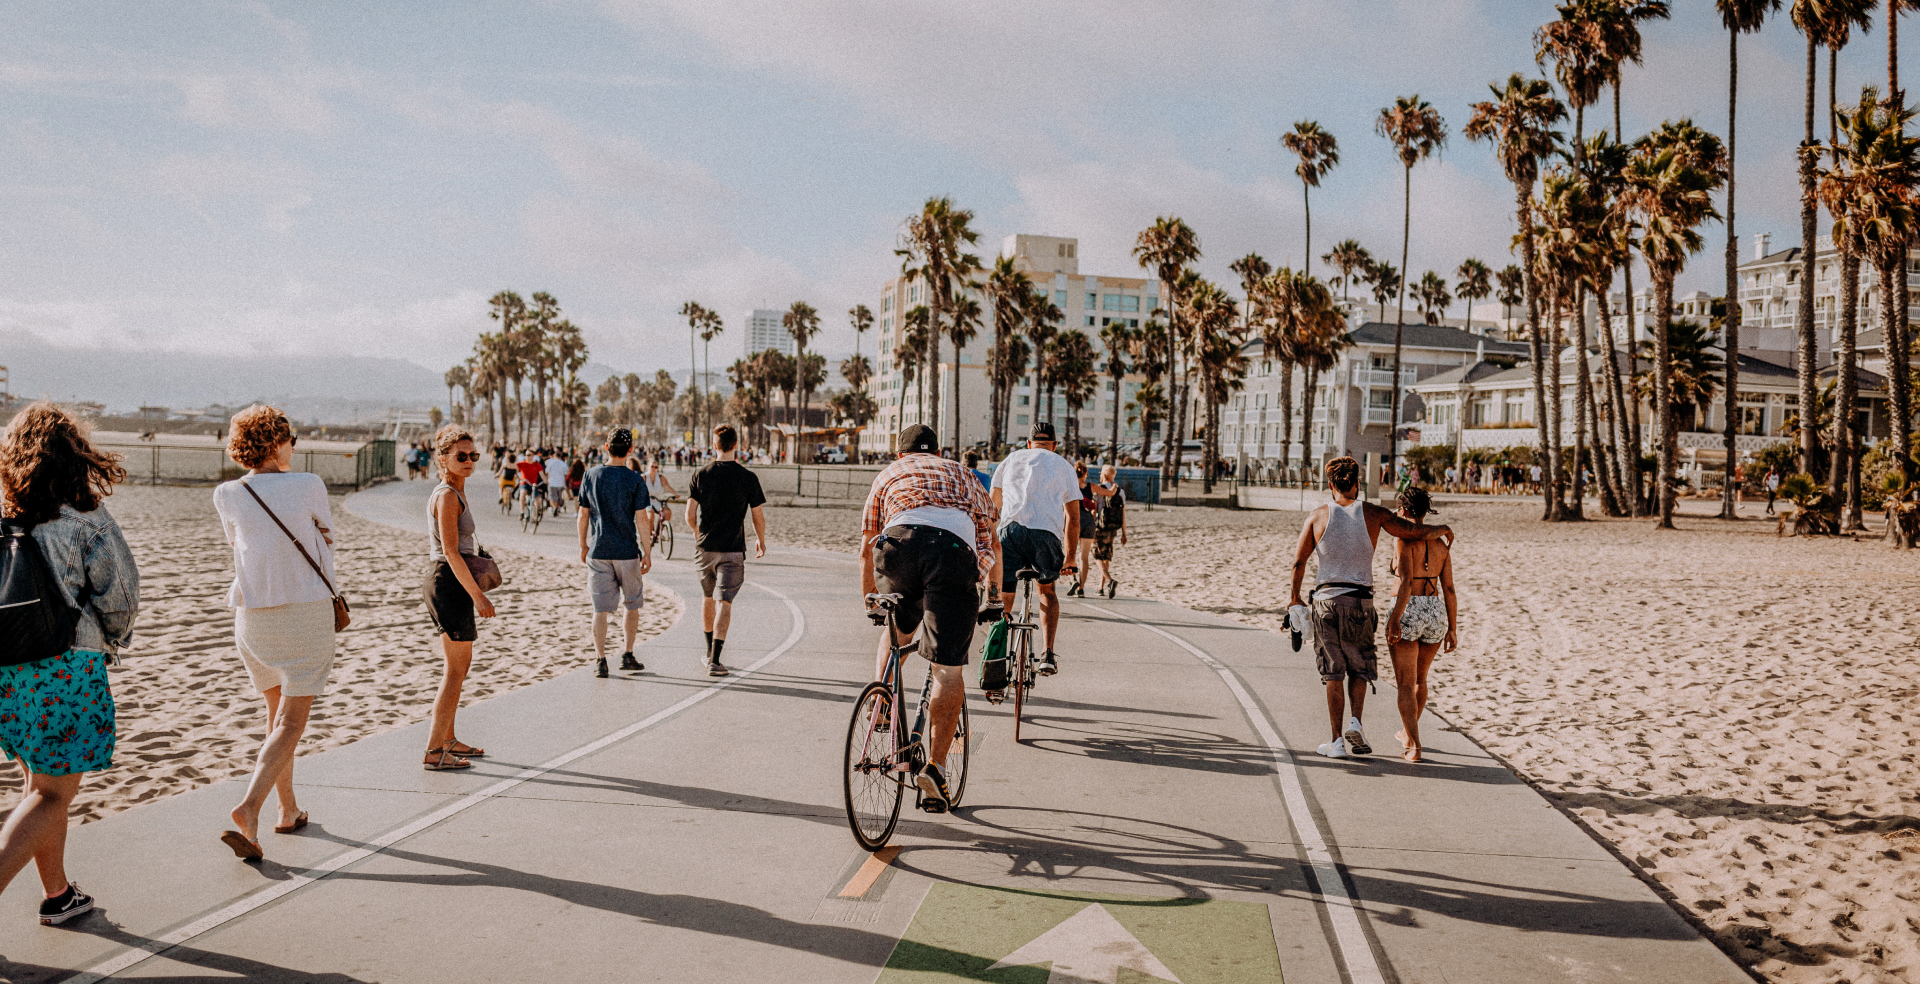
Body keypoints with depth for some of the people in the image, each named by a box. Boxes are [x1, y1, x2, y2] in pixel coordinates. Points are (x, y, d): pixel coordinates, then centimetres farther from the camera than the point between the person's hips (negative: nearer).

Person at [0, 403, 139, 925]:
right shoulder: (84, 517, -12)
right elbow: (120, 594, -8)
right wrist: (112, 639, 12)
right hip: (67, 666, -5)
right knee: (52, 794, 4)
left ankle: (57, 895, 31)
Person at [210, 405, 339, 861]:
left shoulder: (226, 495, 1)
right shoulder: (308, 486, -7)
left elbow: (238, 543, 15)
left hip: (252, 615, 4)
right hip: (306, 610, -4)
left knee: (277, 713, 18)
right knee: (291, 722, -2)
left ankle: (288, 810, 24)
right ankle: (249, 807, -19)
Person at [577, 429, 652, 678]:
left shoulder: (590, 475, 1)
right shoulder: (635, 480, -7)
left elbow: (583, 515, 5)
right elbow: (641, 519, -9)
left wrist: (583, 545, 17)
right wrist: (647, 553, -3)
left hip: (598, 552, 2)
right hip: (627, 552, -2)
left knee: (600, 608, 4)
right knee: (633, 604, 14)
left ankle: (600, 661, 0)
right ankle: (628, 656, 19)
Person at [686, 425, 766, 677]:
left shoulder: (700, 475, -1)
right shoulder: (748, 478, -6)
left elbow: (690, 515, -2)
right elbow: (758, 517, 0)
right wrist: (761, 540, 18)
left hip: (704, 548, 3)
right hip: (732, 550, -3)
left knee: (708, 597, 20)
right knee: (724, 602, -3)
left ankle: (710, 651, 33)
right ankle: (715, 661, -11)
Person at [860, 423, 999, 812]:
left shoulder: (889, 473, 35)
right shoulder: (962, 473, 37)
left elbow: (866, 549, 36)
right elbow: (991, 542, 39)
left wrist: (869, 602, 49)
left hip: (900, 540, 1)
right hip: (955, 546, 0)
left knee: (895, 630, 30)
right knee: (949, 670, 3)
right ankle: (934, 765, -4)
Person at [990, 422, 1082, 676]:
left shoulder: (1012, 459, 26)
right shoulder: (1063, 466, 23)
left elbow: (992, 506, 28)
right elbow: (1073, 517, 19)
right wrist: (1069, 559, 24)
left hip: (1011, 529, 0)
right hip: (1047, 532, 0)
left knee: (1002, 598, 9)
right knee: (1047, 590, 22)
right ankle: (1048, 655, 11)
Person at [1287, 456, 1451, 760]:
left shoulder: (1318, 516, 1)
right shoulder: (1372, 513, 0)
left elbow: (1299, 562, 1)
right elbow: (1417, 532, -2)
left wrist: (1295, 597, 14)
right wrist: (1444, 529, 20)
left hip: (1326, 600, 0)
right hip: (1360, 601, 0)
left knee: (1333, 674, 6)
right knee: (1359, 668, 15)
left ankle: (1337, 740, 5)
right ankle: (1355, 721, -6)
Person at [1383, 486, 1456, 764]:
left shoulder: (1404, 539, -10)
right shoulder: (1441, 543, 8)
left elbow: (1406, 582, -20)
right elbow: (1449, 589, 6)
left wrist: (1394, 620, -19)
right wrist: (1452, 628, 9)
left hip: (1407, 612, -6)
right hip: (1436, 613, 6)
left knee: (1405, 684, 0)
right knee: (1420, 678, 23)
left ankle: (1413, 746, -8)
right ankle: (1408, 733, 40)